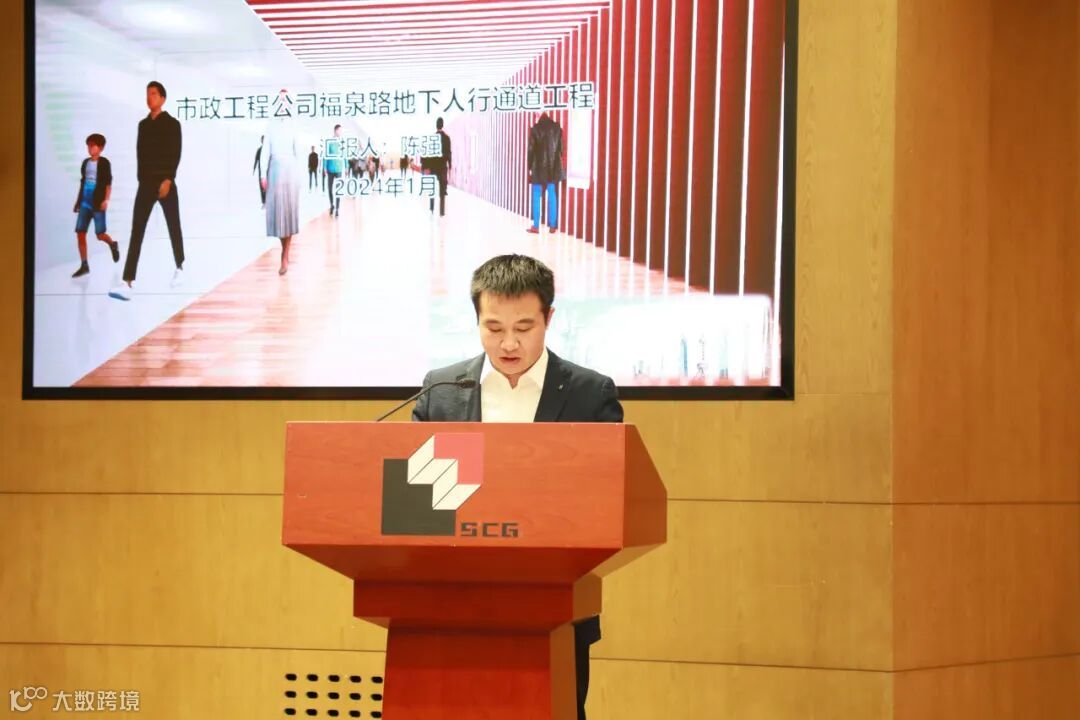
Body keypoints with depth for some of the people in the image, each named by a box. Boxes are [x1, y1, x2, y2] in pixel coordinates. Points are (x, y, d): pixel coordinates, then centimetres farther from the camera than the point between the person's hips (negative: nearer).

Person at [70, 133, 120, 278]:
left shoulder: (104, 163, -5)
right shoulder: (86, 163, 12)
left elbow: (108, 183, -8)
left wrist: (106, 200, -18)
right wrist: (78, 201, 17)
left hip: (98, 203, -6)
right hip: (85, 203, 6)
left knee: (100, 234, -6)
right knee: (80, 233, -3)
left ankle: (113, 244, 29)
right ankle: (84, 265, 3)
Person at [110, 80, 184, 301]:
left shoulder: (172, 124, -3)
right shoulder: (143, 124, 11)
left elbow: (175, 154, -10)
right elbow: (140, 152, 14)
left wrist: (168, 180, -19)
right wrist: (142, 178, 9)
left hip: (165, 182, -3)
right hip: (146, 184, 3)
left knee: (173, 227, 10)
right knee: (137, 231, -8)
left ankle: (179, 268, 34)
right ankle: (127, 283, -17)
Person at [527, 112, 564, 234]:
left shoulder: (535, 129, -7)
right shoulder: (557, 128, 1)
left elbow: (531, 149, -6)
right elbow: (561, 147, 3)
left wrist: (530, 167, 1)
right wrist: (558, 163, 13)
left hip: (539, 167, -3)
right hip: (554, 167, 3)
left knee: (536, 197, 4)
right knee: (552, 197, 8)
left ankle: (536, 226, 1)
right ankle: (552, 226, 9)